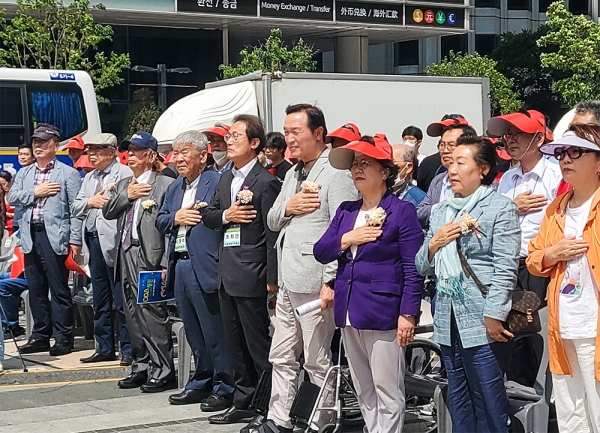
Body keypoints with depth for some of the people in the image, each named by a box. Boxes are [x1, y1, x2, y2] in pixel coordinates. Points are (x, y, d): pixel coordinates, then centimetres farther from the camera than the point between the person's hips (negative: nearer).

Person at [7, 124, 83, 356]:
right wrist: (35, 193, -7)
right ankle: (40, 336, 17)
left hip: (55, 237, -5)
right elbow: (11, 197, 6)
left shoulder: (68, 174, 2)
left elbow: (76, 209, -4)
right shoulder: (24, 174, 19)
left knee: (59, 289, -3)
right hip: (30, 237, 6)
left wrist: (75, 240, -11)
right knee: (36, 289, 9)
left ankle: (63, 337, 2)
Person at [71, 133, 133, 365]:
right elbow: (75, 207, 15)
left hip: (114, 241, -8)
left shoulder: (124, 173, -4)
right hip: (93, 241, 8)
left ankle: (128, 349, 0)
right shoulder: (89, 178, 21)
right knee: (100, 301, 13)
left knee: (121, 301, -6)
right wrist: (90, 202, -2)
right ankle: (105, 348, 20)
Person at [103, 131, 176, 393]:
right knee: (133, 316, 12)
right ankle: (141, 367, 20)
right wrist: (127, 196, -4)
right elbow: (107, 212, 12)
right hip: (126, 256, 8)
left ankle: (162, 372, -3)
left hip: (149, 257, -8)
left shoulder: (164, 184, -5)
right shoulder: (123, 185, 20)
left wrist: (166, 264, -15)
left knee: (153, 314, -8)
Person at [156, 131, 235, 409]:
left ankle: (225, 388, 7)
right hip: (180, 266, 8)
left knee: (215, 332, -3)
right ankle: (201, 383, 27)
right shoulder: (174, 188, 19)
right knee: (194, 333, 16)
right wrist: (175, 218, -1)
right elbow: (159, 221, 16)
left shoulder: (217, 182, -9)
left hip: (204, 268, -8)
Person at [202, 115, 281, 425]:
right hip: (227, 274, 9)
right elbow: (207, 215, 16)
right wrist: (225, 215, -7)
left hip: (250, 275, -9)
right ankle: (243, 402, 24)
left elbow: (273, 233, -15)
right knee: (235, 344, 15)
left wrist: (272, 278, -17)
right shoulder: (225, 179, 15)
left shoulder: (265, 182, -11)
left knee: (257, 345, -3)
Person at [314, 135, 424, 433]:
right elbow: (320, 253, 8)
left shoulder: (402, 211, -6)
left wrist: (408, 314, -15)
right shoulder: (345, 211, 13)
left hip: (383, 314, -7)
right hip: (349, 313, 7)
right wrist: (347, 239, -9)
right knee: (364, 391, 14)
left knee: (387, 393, -4)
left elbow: (413, 269, -10)